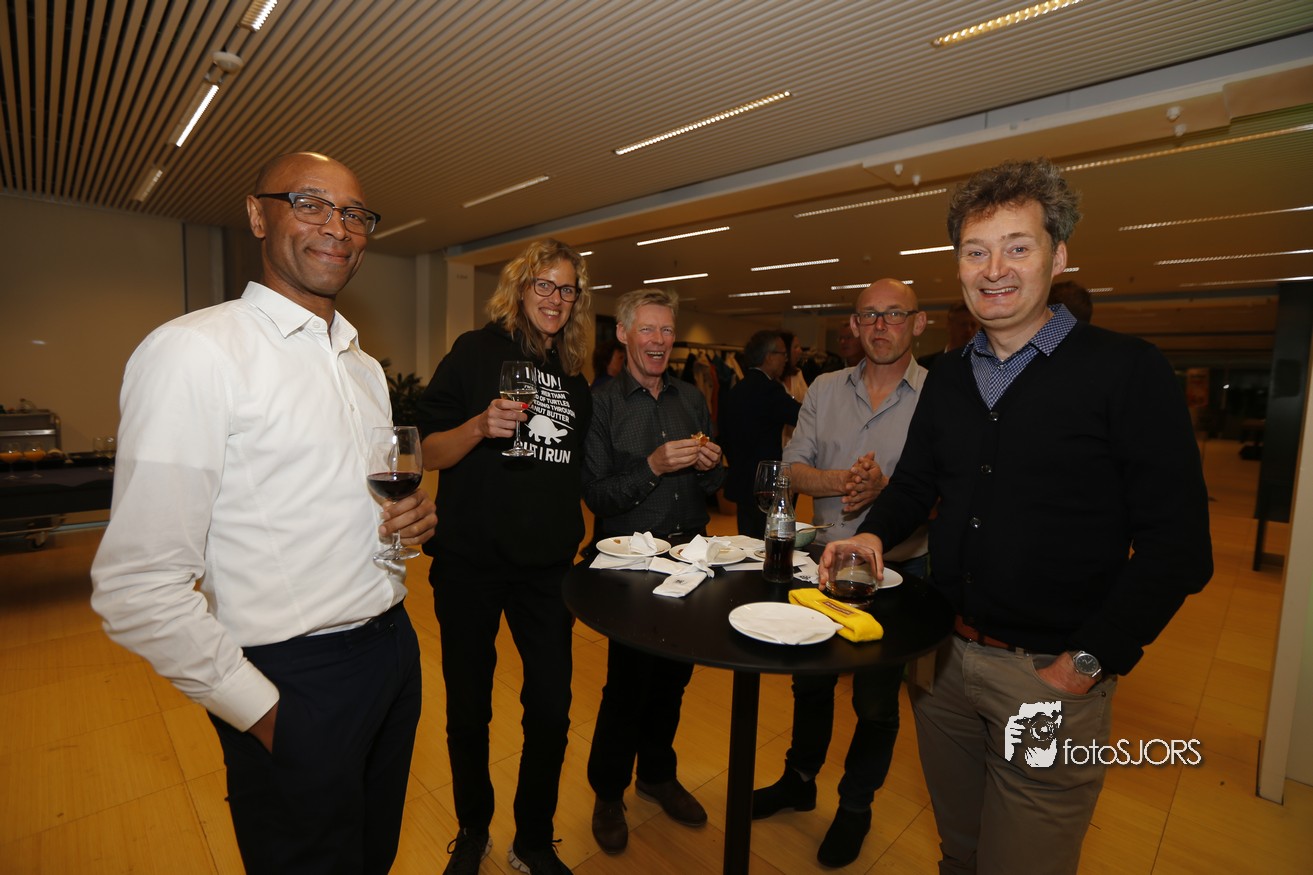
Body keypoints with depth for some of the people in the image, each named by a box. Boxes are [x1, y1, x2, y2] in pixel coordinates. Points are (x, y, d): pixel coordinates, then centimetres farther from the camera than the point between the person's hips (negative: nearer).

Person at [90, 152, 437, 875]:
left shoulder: (363, 366, 10)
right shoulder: (193, 350, -15)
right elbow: (138, 587, -18)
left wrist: (412, 517, -3)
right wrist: (260, 710, -13)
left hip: (393, 647, 7)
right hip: (295, 681, -7)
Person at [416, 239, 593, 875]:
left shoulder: (575, 379, 10)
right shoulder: (477, 352, -4)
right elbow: (429, 453, -6)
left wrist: (573, 537, 12)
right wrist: (481, 425, -24)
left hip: (548, 563, 4)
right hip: (471, 562, -3)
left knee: (552, 710, 8)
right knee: (468, 710, 13)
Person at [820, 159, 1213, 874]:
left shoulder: (1126, 371, -10)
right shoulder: (947, 377, 5)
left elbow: (1176, 544, -12)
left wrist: (1088, 663, -15)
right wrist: (875, 533, -6)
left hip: (1051, 673, -4)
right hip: (944, 654, 5)